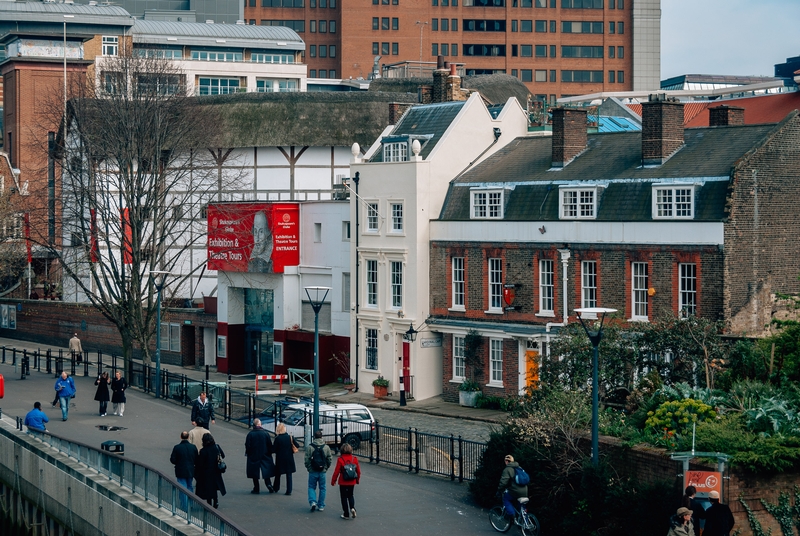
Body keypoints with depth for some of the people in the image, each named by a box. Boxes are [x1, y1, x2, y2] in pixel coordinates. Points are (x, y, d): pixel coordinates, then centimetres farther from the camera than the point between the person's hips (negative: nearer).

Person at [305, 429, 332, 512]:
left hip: (313, 471, -2)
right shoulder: (326, 447, -2)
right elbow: (330, 459, 2)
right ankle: (321, 506, 14)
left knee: (311, 487, 11)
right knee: (322, 488, 12)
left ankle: (312, 502, -10)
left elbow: (307, 460, -9)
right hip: (323, 471, 2)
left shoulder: (309, 447, -9)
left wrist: (309, 468, 6)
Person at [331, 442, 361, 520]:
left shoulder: (340, 460, -14)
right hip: (352, 482, 4)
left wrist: (333, 481, 2)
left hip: (343, 482, -4)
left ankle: (346, 514, 9)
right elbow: (358, 471, 5)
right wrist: (357, 479, 21)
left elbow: (336, 472, -11)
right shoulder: (354, 459, -3)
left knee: (344, 497, 8)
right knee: (350, 495, 22)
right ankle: (352, 508, -2)